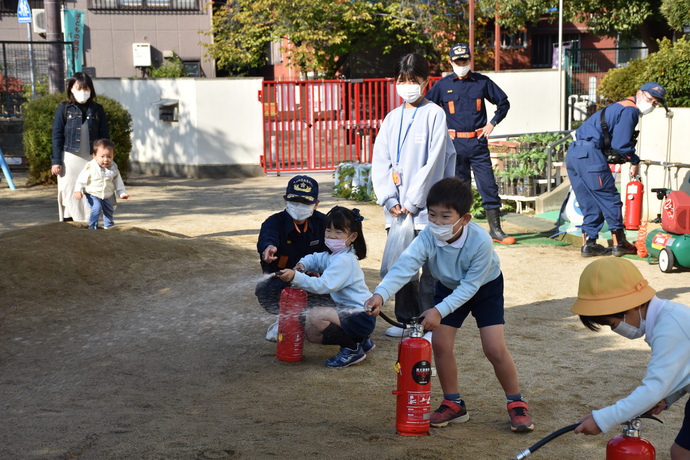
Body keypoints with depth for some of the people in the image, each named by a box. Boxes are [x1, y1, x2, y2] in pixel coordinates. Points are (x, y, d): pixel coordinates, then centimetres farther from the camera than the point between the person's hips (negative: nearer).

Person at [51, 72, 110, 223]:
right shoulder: (64, 109, 4)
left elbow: (104, 136, 9)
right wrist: (56, 161, -4)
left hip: (92, 159, 1)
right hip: (70, 158, -1)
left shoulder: (97, 110, 8)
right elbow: (57, 136, 2)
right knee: (68, 192, 0)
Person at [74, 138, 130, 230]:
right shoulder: (90, 167, -18)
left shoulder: (113, 168, -4)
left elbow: (118, 183, 7)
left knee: (109, 210, 19)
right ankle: (93, 227, -9)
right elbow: (81, 180, -15)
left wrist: (122, 193, 2)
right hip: (92, 195, -6)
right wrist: (78, 191, -24)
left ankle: (108, 225, 43)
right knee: (96, 208, -24)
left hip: (106, 196, 6)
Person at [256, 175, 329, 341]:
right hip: (281, 279, -1)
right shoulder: (275, 222, -17)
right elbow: (267, 236, -43)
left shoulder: (322, 222, -7)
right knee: (263, 289, -34)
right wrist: (268, 247, -68)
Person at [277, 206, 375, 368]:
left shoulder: (344, 260, -21)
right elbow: (315, 259, 27)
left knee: (313, 316, -28)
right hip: (349, 310, 11)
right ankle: (360, 341, 18)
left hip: (361, 317, -11)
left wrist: (296, 277, -36)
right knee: (310, 332, 13)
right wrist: (302, 265, 4)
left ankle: (352, 349, -10)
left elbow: (324, 285, -31)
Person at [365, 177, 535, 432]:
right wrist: (381, 294, -59)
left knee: (495, 348, -11)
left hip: (485, 287, -3)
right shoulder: (427, 239, -30)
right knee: (440, 343, -4)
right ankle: (453, 404, 15)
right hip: (449, 287, 4)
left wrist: (439, 311, -38)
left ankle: (517, 404, 10)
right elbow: (403, 267, -42)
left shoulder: (480, 240, -37)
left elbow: (470, 285, -31)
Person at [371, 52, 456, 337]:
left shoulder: (434, 115, -4)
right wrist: (389, 198, -5)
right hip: (397, 208, 5)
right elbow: (380, 161, 8)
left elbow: (434, 162, -10)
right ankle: (406, 320, 24)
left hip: (426, 207, -5)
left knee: (430, 270, -1)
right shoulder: (392, 118, 11)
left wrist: (412, 201, -12)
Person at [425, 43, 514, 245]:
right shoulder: (442, 85, 5)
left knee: (488, 185, -3)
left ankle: (495, 229, 2)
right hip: (455, 144, 0)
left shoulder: (482, 82, 6)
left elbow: (503, 102, 15)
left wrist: (492, 123, 5)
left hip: (478, 142, 0)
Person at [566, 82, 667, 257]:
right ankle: (619, 243, 5)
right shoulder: (629, 110, -5)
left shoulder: (620, 108, 26)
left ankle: (588, 244, 13)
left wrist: (628, 158, 15)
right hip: (590, 154, -10)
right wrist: (635, 161, 2)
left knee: (591, 204, 14)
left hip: (573, 154, 10)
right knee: (610, 199, 0)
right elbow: (621, 144, -12)